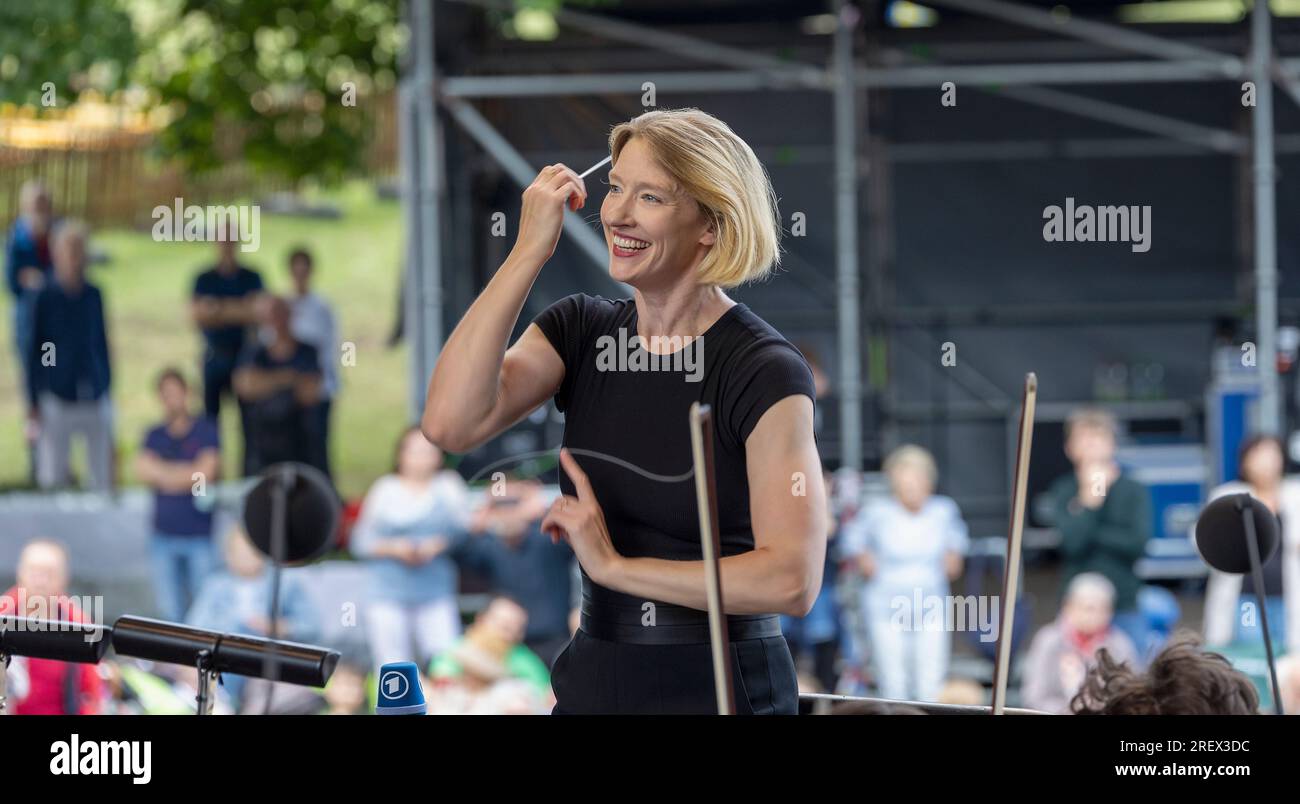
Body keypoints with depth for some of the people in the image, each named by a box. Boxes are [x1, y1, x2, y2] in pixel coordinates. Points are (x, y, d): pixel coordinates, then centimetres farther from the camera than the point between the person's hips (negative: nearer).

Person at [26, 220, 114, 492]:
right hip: (57, 396, -3)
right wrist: (33, 402, -1)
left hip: (95, 397, 3)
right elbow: (34, 351, 0)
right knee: (53, 479, 0)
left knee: (102, 475, 4)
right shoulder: (46, 298, -4)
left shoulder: (94, 296, 5)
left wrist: (107, 389, 14)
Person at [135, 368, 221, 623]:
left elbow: (206, 473, -10)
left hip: (200, 535, -3)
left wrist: (162, 473, -1)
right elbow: (142, 470, -4)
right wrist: (187, 472, -9)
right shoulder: (155, 436, 11)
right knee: (171, 610, 3)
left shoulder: (206, 430, 1)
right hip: (165, 534, 3)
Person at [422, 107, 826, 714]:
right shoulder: (579, 329, 2)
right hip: (593, 682, 5)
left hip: (719, 688, -5)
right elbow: (450, 424, -16)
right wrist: (529, 252, -14)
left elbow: (792, 581, -23)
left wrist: (615, 565, -20)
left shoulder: (764, 373, -14)